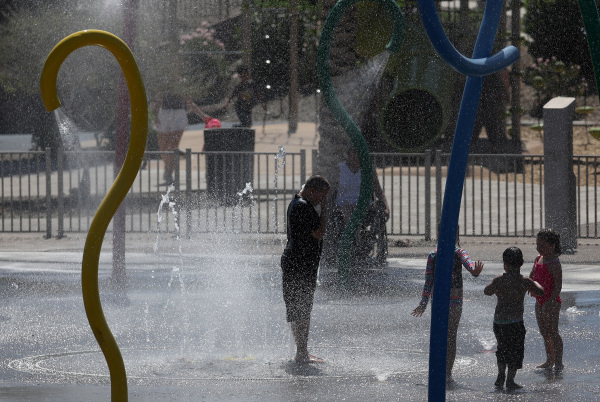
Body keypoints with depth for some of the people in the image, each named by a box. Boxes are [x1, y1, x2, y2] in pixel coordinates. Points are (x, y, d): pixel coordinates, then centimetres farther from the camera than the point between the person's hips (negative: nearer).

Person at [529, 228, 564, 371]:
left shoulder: (554, 263, -18)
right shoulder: (538, 259, 9)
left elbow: (558, 285, -21)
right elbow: (532, 276, 23)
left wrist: (551, 300, -29)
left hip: (551, 301, -9)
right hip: (540, 301, 9)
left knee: (552, 332, -6)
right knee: (544, 332, 16)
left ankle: (558, 363, 0)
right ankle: (549, 360, 26)